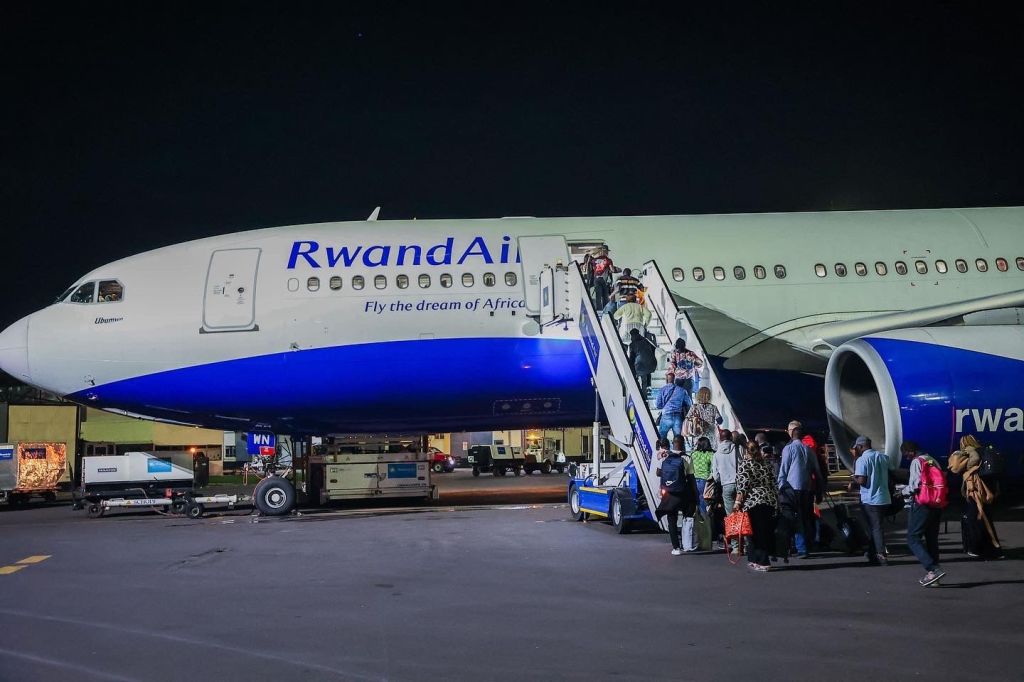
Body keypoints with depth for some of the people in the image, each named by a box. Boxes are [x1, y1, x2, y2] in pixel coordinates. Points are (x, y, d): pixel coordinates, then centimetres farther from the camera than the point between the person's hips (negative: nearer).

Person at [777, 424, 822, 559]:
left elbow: (783, 469, -4)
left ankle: (802, 549, -11)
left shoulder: (788, 448, -2)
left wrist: (781, 485, 1)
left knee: (797, 519, -5)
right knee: (807, 518, 12)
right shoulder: (808, 450, 11)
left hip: (793, 487, -5)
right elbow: (816, 470, 13)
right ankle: (807, 547, 16)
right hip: (808, 488, 5)